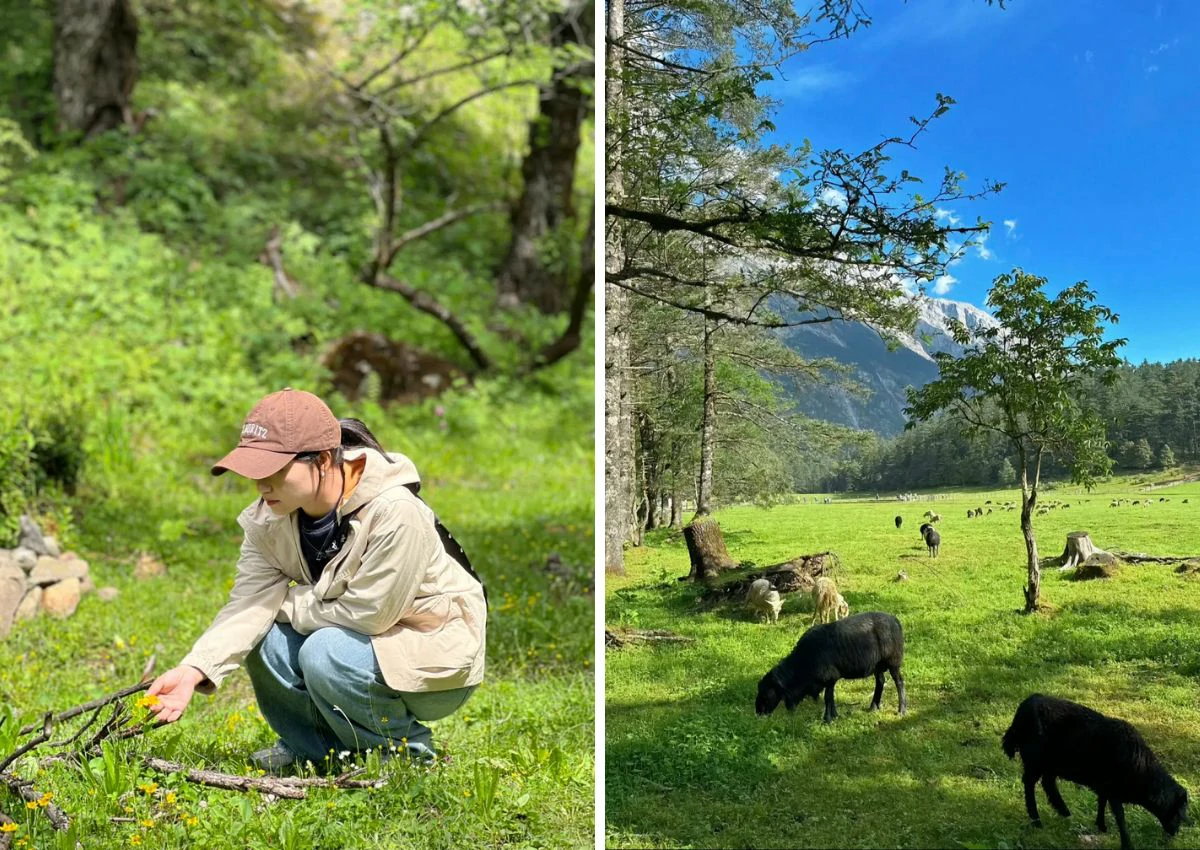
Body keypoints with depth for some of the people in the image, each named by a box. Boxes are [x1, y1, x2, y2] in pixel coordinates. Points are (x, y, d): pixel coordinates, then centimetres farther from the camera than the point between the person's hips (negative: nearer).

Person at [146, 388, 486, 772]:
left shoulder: (396, 515, -30)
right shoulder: (270, 517, -8)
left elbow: (367, 615, -27)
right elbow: (249, 603, -15)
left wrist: (289, 604, -14)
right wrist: (193, 670, -29)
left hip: (438, 657, -7)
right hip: (361, 639, 7)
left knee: (326, 652, -29)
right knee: (262, 636, -12)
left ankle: (407, 749, -3)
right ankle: (315, 746, 12)